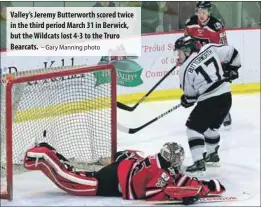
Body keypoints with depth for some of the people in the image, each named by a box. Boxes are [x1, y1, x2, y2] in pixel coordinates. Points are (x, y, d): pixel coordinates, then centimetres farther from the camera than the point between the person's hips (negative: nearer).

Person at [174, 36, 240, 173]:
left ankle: (198, 162, -6)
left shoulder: (185, 69, -10)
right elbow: (232, 52, 8)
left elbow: (190, 95, -1)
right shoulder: (209, 49, 2)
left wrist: (186, 101, 20)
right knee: (211, 126, 28)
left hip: (210, 101, -8)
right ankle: (212, 155, 43)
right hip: (226, 96, 8)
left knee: (193, 127, 3)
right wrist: (231, 69, 21)